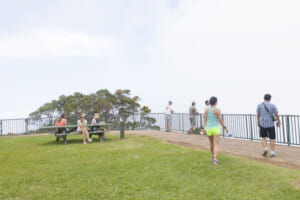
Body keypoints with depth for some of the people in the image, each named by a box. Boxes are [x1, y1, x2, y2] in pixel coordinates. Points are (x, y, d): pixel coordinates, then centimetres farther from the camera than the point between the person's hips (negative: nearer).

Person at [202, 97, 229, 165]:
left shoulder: (206, 110, 0)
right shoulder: (218, 110, -12)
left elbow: (204, 120, -3)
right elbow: (220, 121, -11)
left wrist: (203, 129, -3)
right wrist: (225, 128, 1)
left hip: (208, 129, 4)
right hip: (215, 129, -4)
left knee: (211, 143, 24)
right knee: (216, 145, -1)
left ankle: (213, 155, 43)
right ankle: (215, 159, -14)